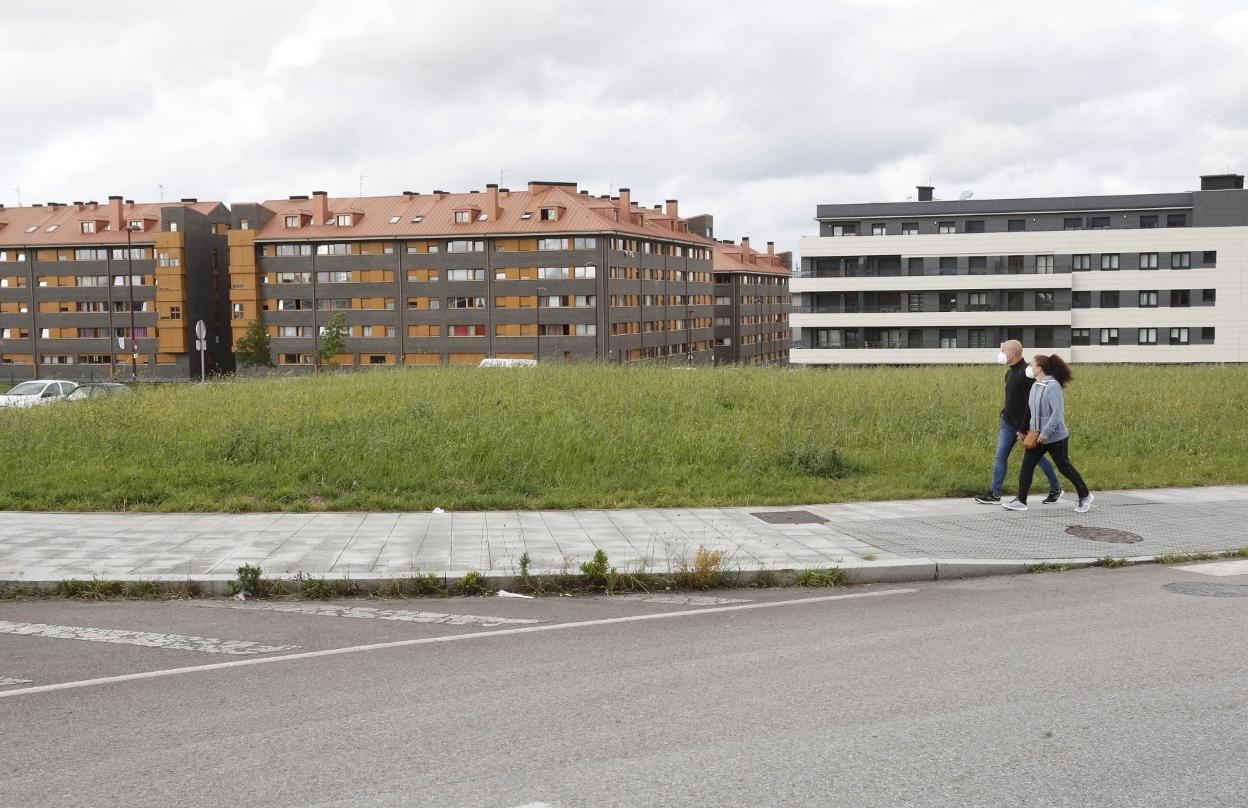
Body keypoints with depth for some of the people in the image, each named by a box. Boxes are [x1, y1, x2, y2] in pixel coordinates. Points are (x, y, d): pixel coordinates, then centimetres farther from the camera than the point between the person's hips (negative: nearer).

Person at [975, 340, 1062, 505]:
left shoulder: (1026, 374, -21)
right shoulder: (1010, 372, 8)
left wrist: (1023, 429, -22)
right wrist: (1004, 415, 15)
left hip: (1025, 423, -8)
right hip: (1008, 422, 8)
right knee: (1000, 457, 2)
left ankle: (1056, 489, 24)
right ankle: (995, 494, 4)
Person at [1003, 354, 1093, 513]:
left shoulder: (1053, 386, -18)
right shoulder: (1035, 386, 8)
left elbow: (1057, 412, -24)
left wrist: (1046, 432, -26)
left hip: (1055, 437, -8)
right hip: (1037, 436, 8)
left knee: (1064, 467, 5)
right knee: (1026, 466, 0)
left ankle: (1084, 496, 23)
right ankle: (1021, 500, 3)